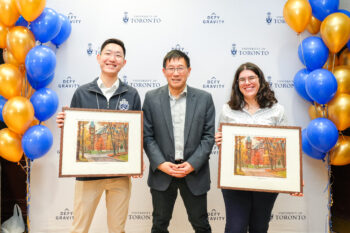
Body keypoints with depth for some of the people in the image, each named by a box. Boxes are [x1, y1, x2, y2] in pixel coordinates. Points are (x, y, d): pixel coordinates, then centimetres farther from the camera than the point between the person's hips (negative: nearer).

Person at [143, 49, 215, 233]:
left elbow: (208, 136, -2)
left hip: (194, 172, 0)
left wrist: (192, 164, -12)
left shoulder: (204, 98, 0)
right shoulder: (151, 98, 1)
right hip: (161, 172, 1)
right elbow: (147, 135, -1)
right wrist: (160, 163, -13)